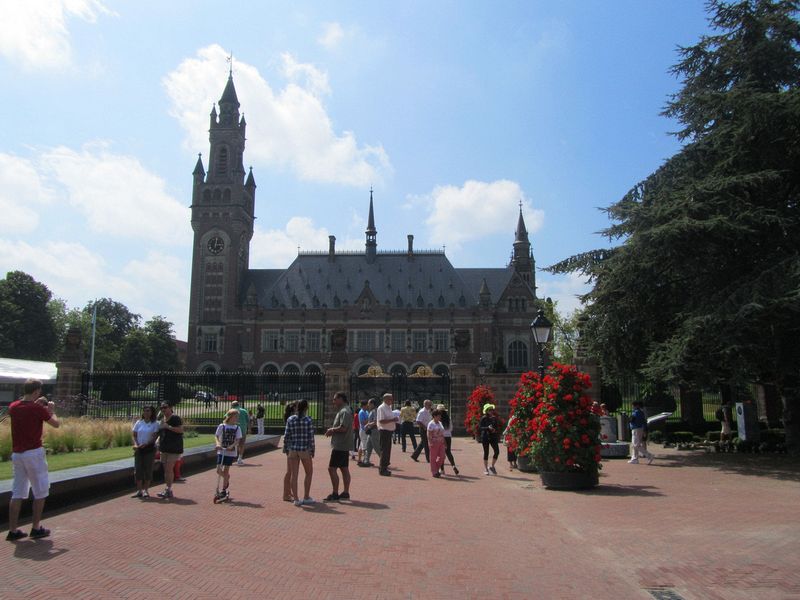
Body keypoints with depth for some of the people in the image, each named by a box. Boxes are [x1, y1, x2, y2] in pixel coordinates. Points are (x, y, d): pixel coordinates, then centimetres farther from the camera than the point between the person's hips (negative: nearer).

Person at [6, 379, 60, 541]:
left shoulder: (13, 407, 4)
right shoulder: (38, 409, -14)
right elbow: (56, 424, -3)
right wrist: (51, 410, 12)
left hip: (16, 453, 6)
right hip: (34, 453, -6)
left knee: (17, 493, 11)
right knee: (40, 491, 7)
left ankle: (13, 530, 10)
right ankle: (36, 528, 10)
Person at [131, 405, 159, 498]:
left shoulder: (155, 423, -2)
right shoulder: (138, 423, 7)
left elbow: (154, 436, -9)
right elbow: (134, 435, 6)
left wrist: (145, 444, -21)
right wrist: (136, 444, -12)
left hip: (149, 448, -3)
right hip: (139, 449, 3)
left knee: (148, 469, 1)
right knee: (138, 470, 1)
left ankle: (146, 490, 10)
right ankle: (139, 490, 9)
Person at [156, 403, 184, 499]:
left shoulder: (175, 418, -10)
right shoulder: (162, 419, 16)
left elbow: (180, 430, -20)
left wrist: (168, 427, -22)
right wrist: (158, 441, 14)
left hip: (174, 448, -8)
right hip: (164, 447, 8)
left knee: (169, 469, -11)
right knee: (166, 469, 10)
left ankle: (168, 490, -7)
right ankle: (168, 490, 17)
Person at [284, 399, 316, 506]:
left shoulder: (290, 419, -1)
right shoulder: (308, 420, -9)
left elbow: (286, 436, -1)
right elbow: (311, 437, -9)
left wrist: (285, 448, 11)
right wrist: (312, 450, 1)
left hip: (292, 449, 3)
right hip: (305, 450, -2)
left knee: (294, 475, 6)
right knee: (309, 473, 16)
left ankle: (296, 499, 5)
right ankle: (306, 497, 19)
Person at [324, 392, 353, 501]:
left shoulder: (344, 412, -16)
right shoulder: (343, 411, 17)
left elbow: (343, 428, -24)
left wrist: (331, 430, -10)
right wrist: (332, 431, 7)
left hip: (340, 446, -10)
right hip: (343, 445, 10)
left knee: (332, 468, -7)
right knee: (344, 469, 12)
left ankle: (335, 494, -3)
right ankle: (345, 493, 17)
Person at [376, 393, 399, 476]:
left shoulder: (389, 407, 16)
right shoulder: (381, 408, -13)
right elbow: (381, 421, -22)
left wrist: (395, 420, 11)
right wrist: (392, 420, -23)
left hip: (389, 431, 9)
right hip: (384, 431, -9)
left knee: (388, 450, 13)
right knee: (384, 450, -6)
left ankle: (385, 467, 21)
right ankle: (382, 469, -1)